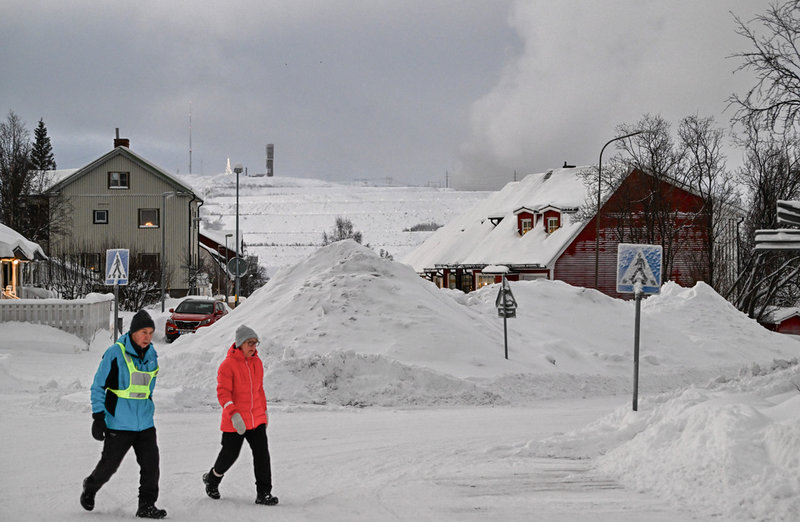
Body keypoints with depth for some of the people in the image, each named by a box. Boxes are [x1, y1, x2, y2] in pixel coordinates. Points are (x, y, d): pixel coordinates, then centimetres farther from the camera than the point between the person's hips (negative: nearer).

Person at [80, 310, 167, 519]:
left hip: (145, 423, 5)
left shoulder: (151, 355, 6)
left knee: (150, 463, -6)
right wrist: (98, 417, -11)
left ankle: (147, 505, 0)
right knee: (109, 464, 5)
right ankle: (90, 488, 33)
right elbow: (98, 386, -7)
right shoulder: (115, 353, -12)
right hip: (118, 423, -5)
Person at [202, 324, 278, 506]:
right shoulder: (228, 364, -13)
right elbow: (223, 392, -18)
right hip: (234, 422, -5)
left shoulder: (257, 362, 7)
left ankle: (263, 493, -4)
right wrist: (234, 415, -29)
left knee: (262, 453, -6)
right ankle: (212, 479, 36)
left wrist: (264, 411, 23)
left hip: (256, 419, 5)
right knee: (230, 455, 7)